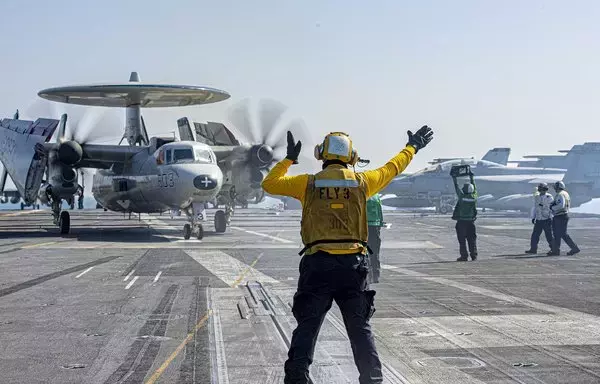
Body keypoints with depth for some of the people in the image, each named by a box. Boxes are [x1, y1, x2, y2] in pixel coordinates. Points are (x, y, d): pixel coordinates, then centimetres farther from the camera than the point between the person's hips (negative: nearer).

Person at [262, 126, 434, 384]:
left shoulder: (308, 183, 2)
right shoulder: (361, 182, 6)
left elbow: (269, 184, 13)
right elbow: (391, 169, 23)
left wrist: (289, 159, 25)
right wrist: (412, 148, 38)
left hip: (318, 263, -1)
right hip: (353, 264, 1)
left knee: (307, 326, 4)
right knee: (359, 327, 9)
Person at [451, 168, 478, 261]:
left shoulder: (462, 196, -11)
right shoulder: (474, 197, -1)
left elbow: (457, 188, 3)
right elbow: (474, 187, 15)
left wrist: (454, 178, 19)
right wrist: (471, 176, 28)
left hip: (461, 222, -4)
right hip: (471, 221, 4)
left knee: (462, 240, 0)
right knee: (472, 239, 9)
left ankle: (464, 256, -2)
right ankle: (474, 255, 5)